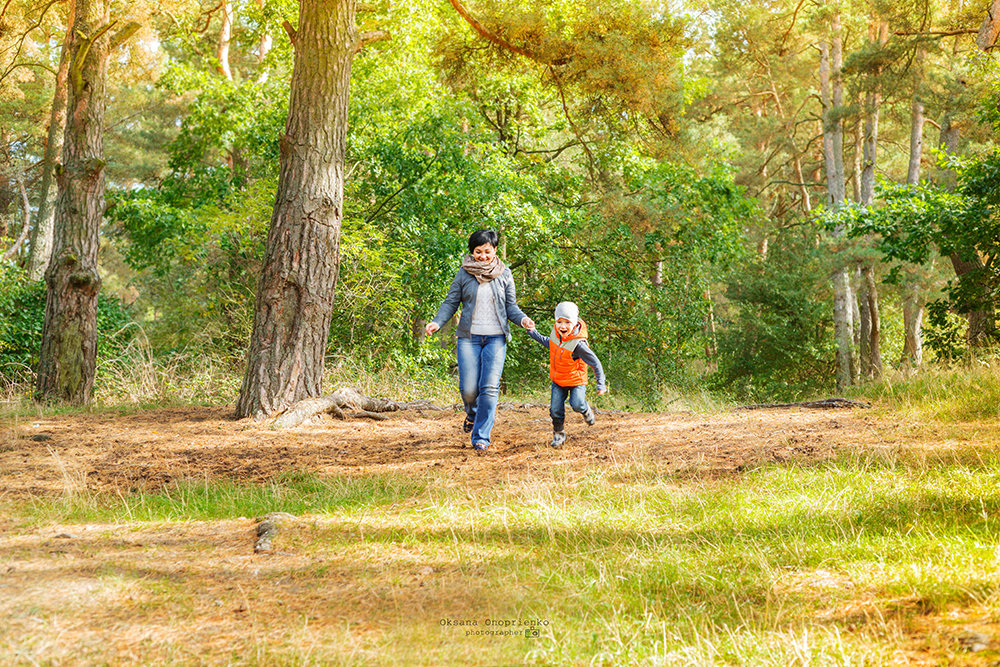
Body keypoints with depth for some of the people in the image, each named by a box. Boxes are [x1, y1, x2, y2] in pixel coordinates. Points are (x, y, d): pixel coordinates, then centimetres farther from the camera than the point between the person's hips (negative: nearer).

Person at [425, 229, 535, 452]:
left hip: (496, 337, 0)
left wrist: (523, 319, -11)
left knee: (490, 388, -10)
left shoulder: (504, 274, 6)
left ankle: (481, 437, -3)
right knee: (468, 390, -6)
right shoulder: (464, 273, 4)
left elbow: (511, 307, 9)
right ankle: (472, 414, 30)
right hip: (469, 336, 0)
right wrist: (437, 322, -10)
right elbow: (451, 302, 6)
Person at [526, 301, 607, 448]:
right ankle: (558, 434, 23)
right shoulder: (555, 333, -10)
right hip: (558, 380, 5)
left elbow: (595, 363, -21)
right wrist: (533, 333, 15)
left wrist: (601, 384, -18)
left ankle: (586, 411, 15)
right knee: (555, 409, 0)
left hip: (576, 381, -5)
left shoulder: (578, 344, -30)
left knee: (577, 404, -22)